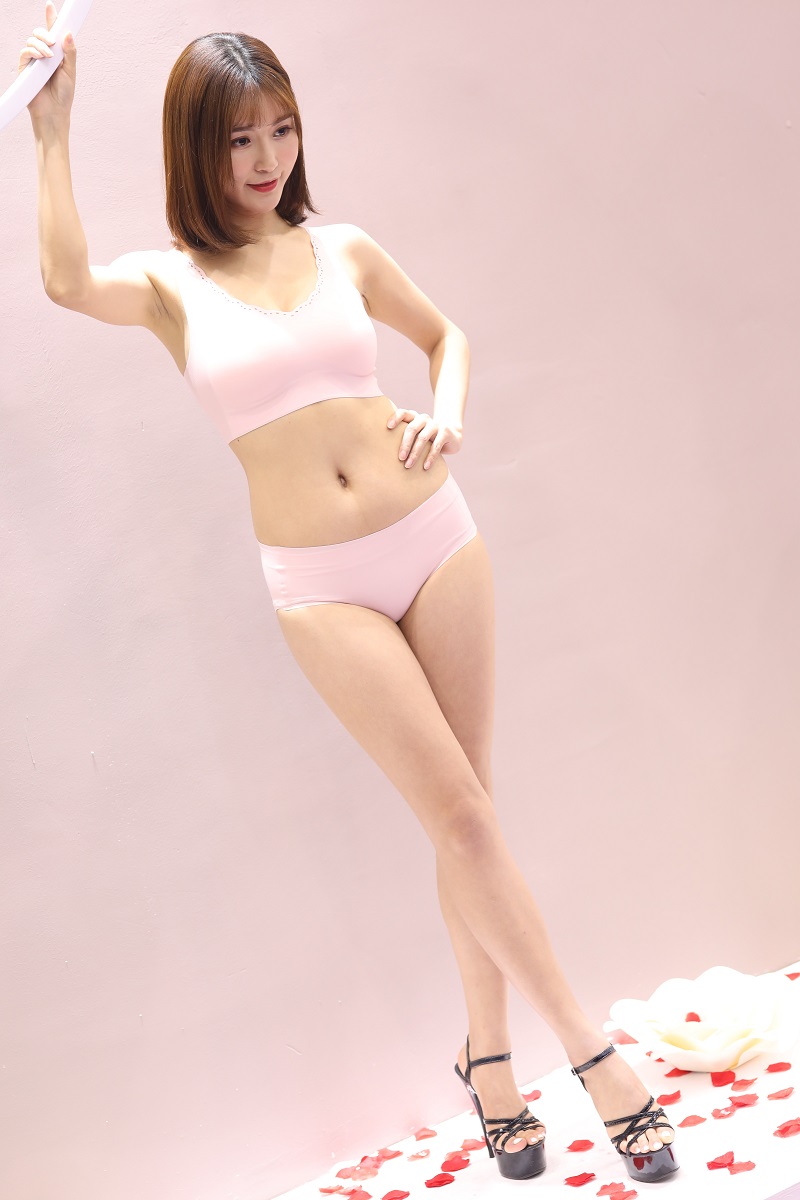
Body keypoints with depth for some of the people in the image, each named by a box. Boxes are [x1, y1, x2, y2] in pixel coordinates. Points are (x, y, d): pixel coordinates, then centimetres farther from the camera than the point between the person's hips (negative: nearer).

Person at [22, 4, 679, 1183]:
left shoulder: (345, 249, 6)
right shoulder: (172, 284, -1)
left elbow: (445, 332, 20)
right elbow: (68, 281, -23)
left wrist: (445, 414, 1)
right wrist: (52, 131, -21)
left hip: (433, 536, 3)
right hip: (321, 587, -2)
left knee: (465, 804, 8)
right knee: (459, 813, -2)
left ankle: (487, 1050, 26)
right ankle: (589, 1047, 12)